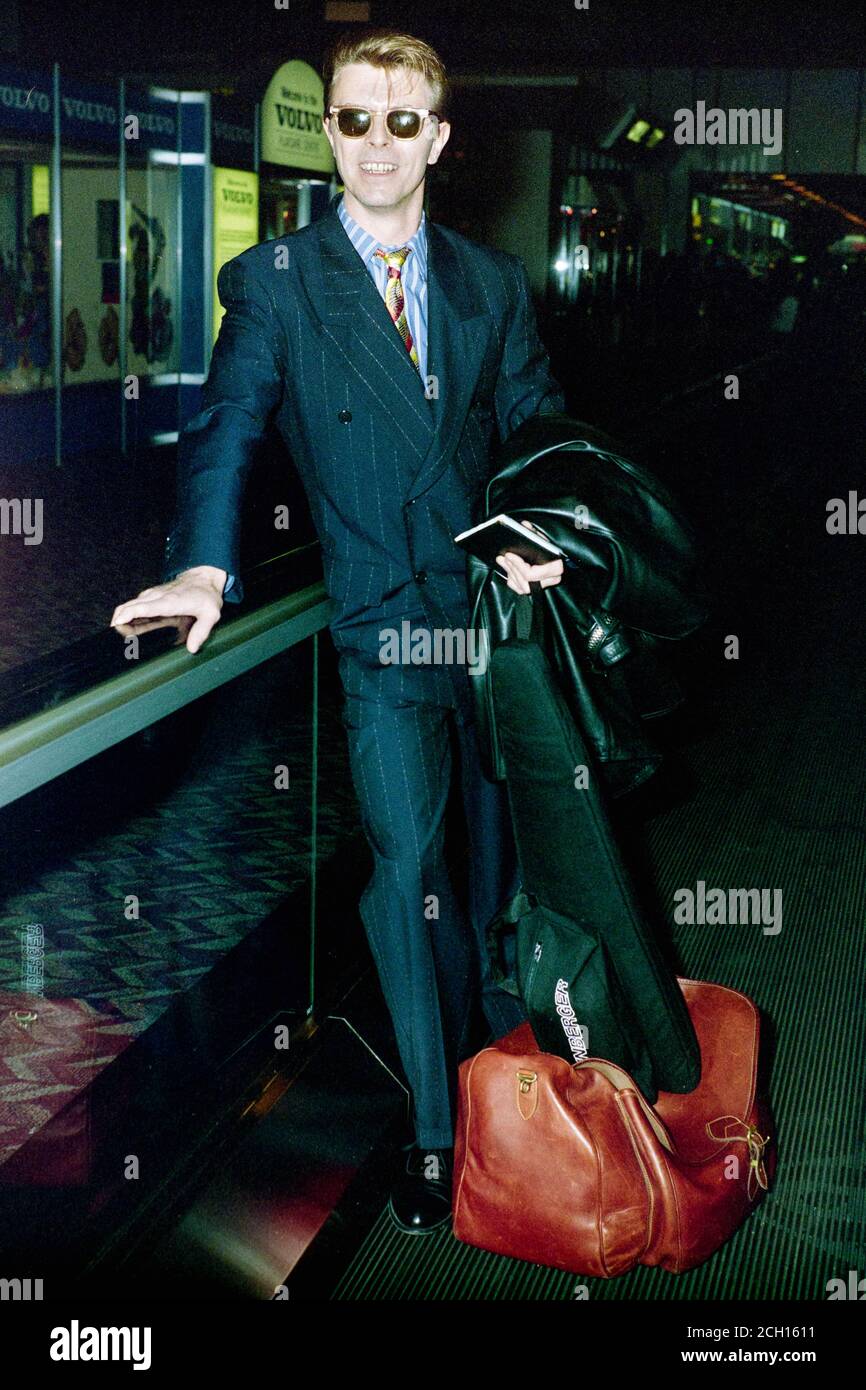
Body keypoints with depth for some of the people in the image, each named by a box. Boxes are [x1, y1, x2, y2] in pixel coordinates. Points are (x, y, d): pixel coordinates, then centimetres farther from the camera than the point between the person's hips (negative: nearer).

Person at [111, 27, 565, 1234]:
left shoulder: (494, 281, 9)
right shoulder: (275, 281, -1)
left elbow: (538, 422, 9)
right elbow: (227, 428, -12)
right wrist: (204, 565, -30)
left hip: (504, 604, 4)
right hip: (383, 624, -3)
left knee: (503, 831, 17)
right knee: (406, 860, -7)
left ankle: (496, 993, 45)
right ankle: (433, 1128, 7)